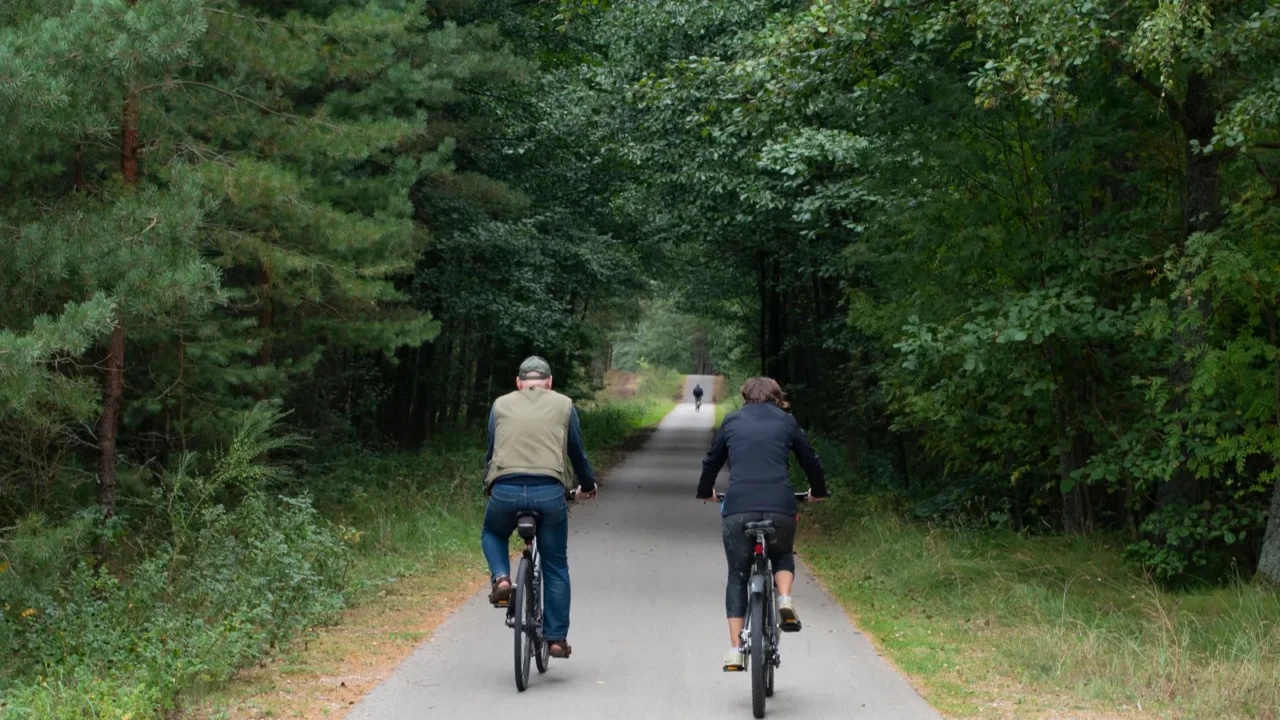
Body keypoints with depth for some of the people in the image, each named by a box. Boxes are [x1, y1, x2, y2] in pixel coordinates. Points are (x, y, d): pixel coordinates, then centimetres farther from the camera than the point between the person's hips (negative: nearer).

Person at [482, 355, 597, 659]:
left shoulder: (501, 405, 16)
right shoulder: (563, 405, 15)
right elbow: (577, 451, 20)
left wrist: (488, 488, 38)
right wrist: (587, 485, 37)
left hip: (505, 490, 1)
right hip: (549, 491, 0)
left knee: (492, 534, 32)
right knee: (556, 567, 14)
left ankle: (501, 578, 6)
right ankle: (557, 638, 13)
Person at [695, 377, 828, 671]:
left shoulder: (732, 421, 17)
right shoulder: (786, 421, 15)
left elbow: (712, 461, 27)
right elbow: (810, 460, 24)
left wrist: (705, 492, 46)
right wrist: (818, 491, 43)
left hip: (737, 508, 0)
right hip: (780, 507, 0)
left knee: (737, 576, 15)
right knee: (782, 555, 30)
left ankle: (735, 649, 5)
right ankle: (785, 599, 0)